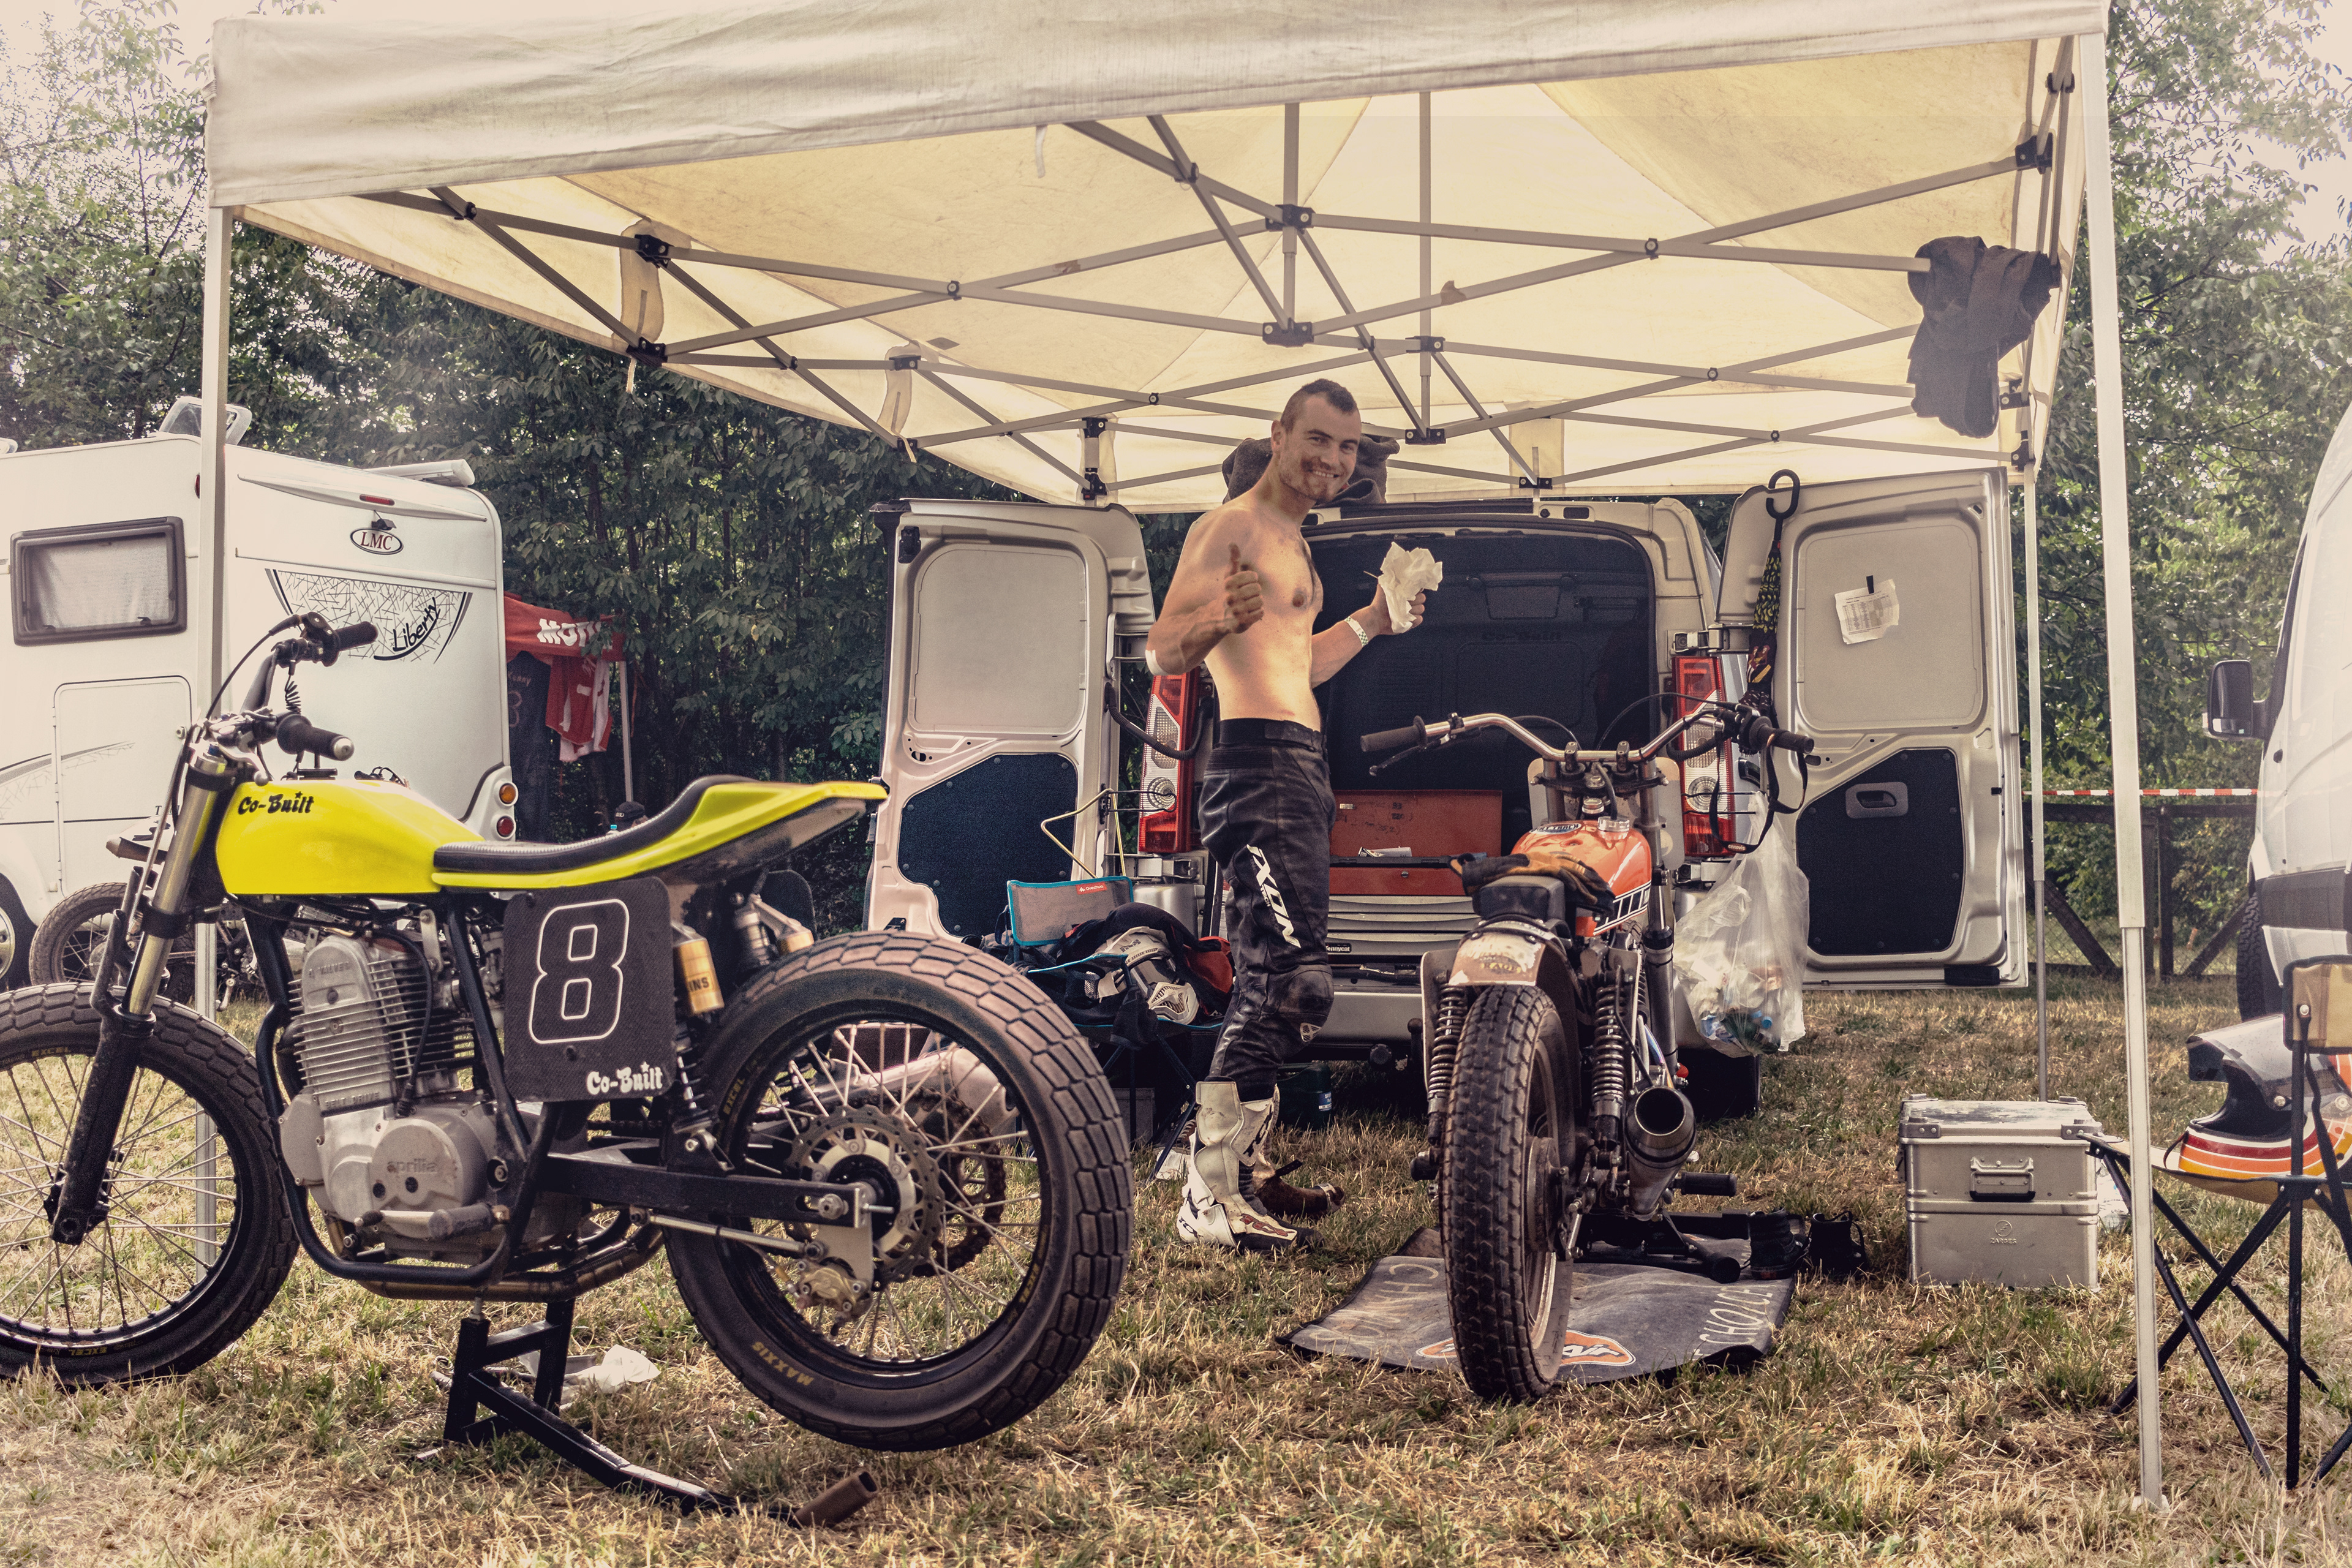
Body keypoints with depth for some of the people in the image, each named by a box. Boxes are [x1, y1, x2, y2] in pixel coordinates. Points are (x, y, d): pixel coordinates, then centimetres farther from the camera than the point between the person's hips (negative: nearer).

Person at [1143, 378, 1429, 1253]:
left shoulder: (1291, 543, 23)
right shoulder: (1230, 529, -7)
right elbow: (1162, 651, -18)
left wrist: (1371, 621, 27)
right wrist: (1221, 620, -37)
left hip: (1300, 769, 11)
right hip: (1259, 762, -11)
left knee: (1272, 983, 15)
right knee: (1293, 984, -18)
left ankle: (1248, 1171, 24)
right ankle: (1209, 1197, -16)